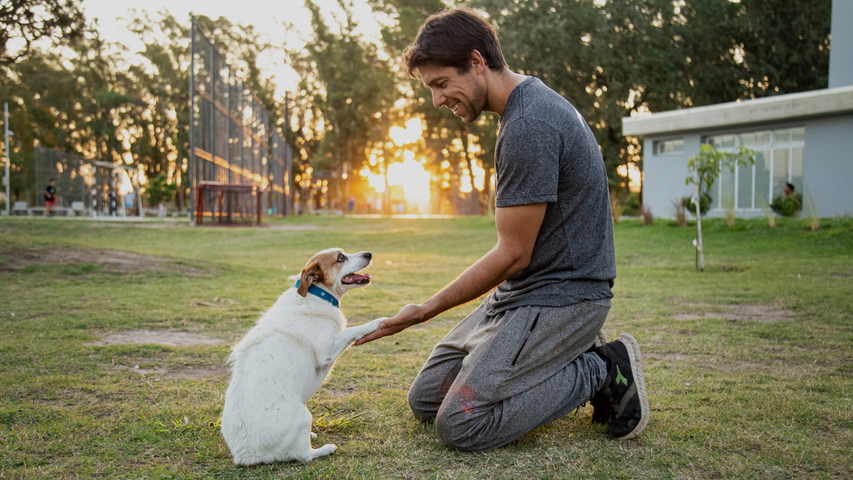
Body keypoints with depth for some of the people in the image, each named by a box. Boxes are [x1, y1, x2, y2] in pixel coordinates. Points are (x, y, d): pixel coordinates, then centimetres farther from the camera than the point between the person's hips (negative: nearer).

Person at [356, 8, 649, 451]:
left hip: (562, 295, -10)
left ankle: (601, 370, -3)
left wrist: (427, 310, -11)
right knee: (425, 399, 7)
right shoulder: (528, 103, 10)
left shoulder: (529, 128, -23)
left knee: (460, 424, -17)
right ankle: (564, 364, 13)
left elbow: (514, 255, -19)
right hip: (520, 293, 10)